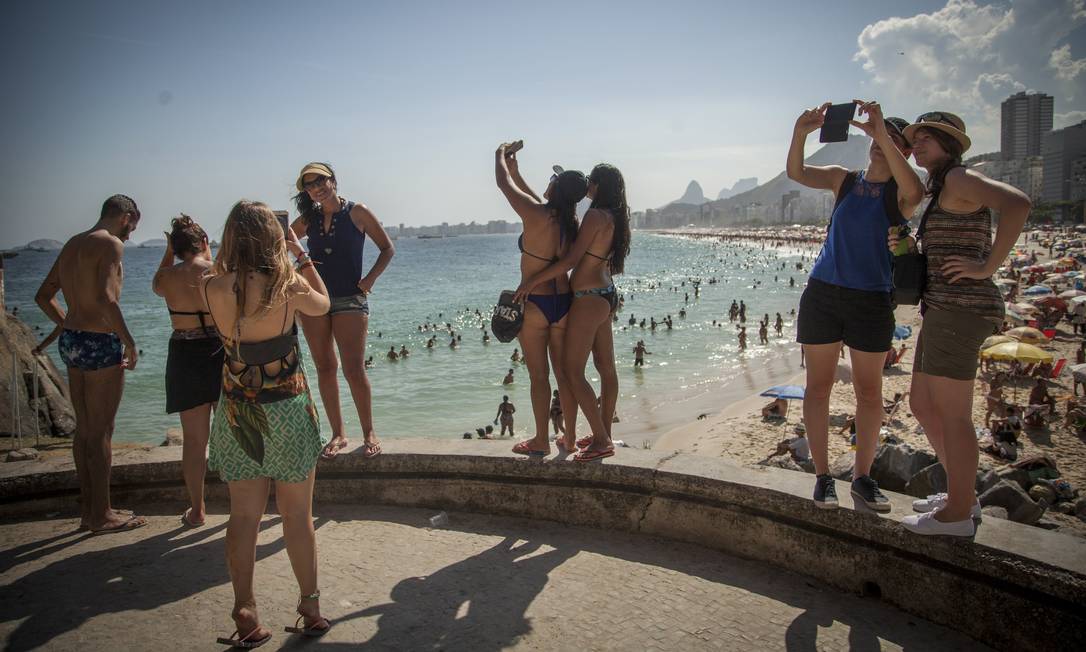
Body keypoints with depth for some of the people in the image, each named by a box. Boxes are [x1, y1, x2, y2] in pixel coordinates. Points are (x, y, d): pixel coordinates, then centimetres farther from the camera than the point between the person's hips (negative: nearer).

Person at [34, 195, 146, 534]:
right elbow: (105, 299, -25)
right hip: (100, 344, -9)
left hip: (71, 341, 9)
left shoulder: (72, 244, 15)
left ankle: (88, 510, 25)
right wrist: (129, 341, -19)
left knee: (84, 429, 15)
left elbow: (43, 296, 20)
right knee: (101, 432, 0)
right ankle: (101, 516, 10)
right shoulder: (111, 244, -12)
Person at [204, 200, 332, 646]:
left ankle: (245, 616, 18)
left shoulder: (214, 288, -9)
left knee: (244, 515, 12)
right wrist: (301, 254, 12)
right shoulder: (288, 284, -15)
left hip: (237, 411, 2)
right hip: (287, 409, -2)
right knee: (297, 514, 10)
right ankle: (310, 608, 21)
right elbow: (322, 304, 6)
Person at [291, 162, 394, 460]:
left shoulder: (357, 213, -2)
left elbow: (387, 248, 2)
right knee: (324, 369, 7)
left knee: (354, 371, -6)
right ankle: (338, 434, 18)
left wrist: (369, 279, -10)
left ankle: (369, 433, 9)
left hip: (350, 300, -4)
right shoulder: (308, 219, 9)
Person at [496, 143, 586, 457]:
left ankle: (541, 441, 14)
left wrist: (501, 156, 15)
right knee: (564, 372, 13)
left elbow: (503, 183, -5)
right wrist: (515, 170, 27)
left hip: (535, 304, -6)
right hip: (564, 301, 6)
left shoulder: (536, 216, -18)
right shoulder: (570, 222, 0)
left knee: (539, 375, 4)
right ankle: (570, 437, 23)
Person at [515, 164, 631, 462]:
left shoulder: (595, 216, -18)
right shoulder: (615, 218, 10)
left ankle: (601, 441, -2)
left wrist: (532, 281, -18)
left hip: (589, 299, -10)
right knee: (606, 367, 14)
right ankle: (604, 433, 25)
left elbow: (571, 260, -23)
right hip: (605, 295, 10)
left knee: (572, 371, -4)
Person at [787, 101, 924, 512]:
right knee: (818, 386, 2)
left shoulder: (900, 192, 1)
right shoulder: (843, 179, 8)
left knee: (869, 391, 6)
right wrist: (801, 132, -22)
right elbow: (796, 173, -4)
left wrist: (882, 133, -28)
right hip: (822, 293, 1)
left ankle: (862, 477, 20)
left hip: (872, 300, -1)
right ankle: (822, 476, 12)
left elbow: (914, 191, -24)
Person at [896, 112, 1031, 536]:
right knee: (923, 407, 16)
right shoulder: (942, 192, 21)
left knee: (952, 416, -3)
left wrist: (988, 268, -21)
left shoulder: (959, 178, -8)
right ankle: (963, 495, 28)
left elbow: (1017, 203, -26)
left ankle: (957, 515, 9)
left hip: (960, 309, -11)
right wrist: (908, 247, 10)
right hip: (943, 310, 11)